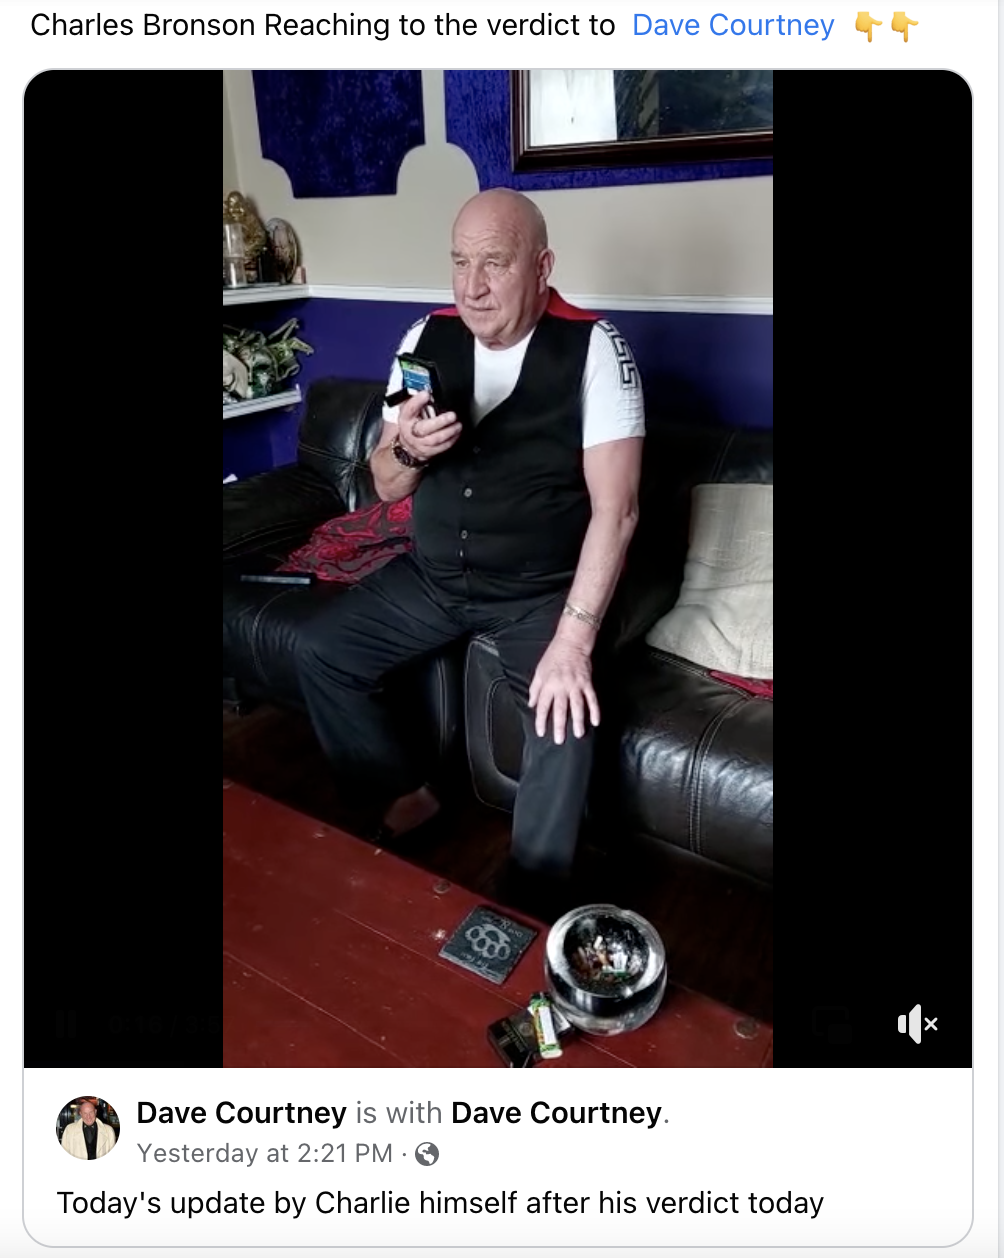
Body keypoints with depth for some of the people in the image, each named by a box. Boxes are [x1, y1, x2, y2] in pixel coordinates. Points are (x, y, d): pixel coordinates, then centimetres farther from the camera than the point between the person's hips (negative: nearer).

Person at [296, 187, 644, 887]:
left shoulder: (593, 347, -14)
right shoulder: (427, 338, -1)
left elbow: (616, 507, -20)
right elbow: (387, 488, 4)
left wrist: (573, 637, -29)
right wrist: (408, 450, -20)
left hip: (541, 589, -5)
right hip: (432, 576, 5)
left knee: (566, 718, -28)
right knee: (320, 653, -1)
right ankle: (406, 796, 19)